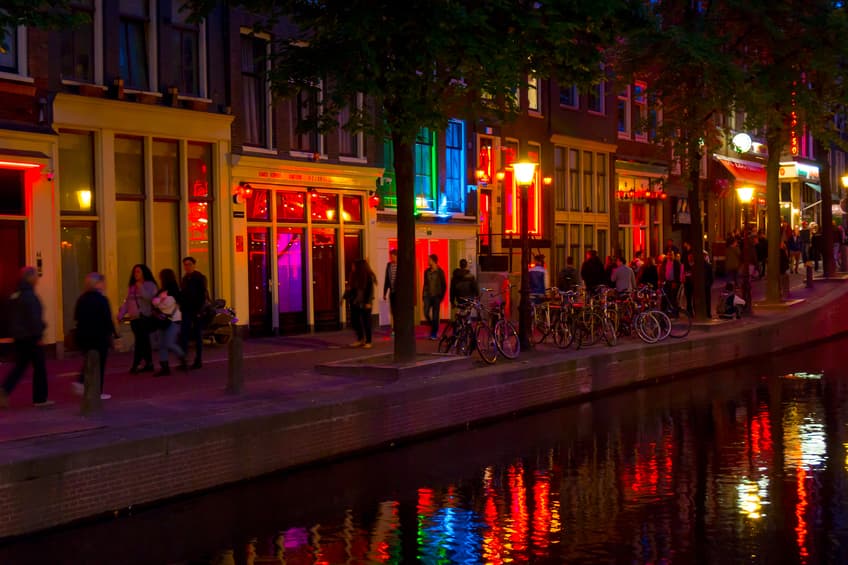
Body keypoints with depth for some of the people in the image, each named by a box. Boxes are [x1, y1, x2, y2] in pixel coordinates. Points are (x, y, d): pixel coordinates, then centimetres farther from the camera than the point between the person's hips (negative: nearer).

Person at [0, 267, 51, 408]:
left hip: (18, 337, 8)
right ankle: (40, 398, 6)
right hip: (30, 337, -8)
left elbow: (11, 317, 18)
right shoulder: (30, 296, -17)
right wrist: (39, 336, -16)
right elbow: (34, 318, -21)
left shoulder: (14, 296, 11)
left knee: (19, 366, 13)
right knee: (39, 367, 2)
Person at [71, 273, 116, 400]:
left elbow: (76, 317, 9)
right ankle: (98, 392, 6)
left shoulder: (81, 299, 5)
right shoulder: (102, 300, -14)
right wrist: (113, 332, -5)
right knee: (100, 364, 3)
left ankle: (81, 381, 3)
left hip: (83, 335, 6)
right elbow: (108, 319, -15)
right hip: (100, 336, -6)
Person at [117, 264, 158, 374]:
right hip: (134, 318, 6)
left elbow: (150, 298, -18)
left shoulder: (150, 285, -1)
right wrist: (121, 315, 6)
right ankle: (148, 363, 14)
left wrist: (140, 287, -16)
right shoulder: (131, 287, 17)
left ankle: (136, 365, -10)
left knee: (140, 341, -11)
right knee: (143, 341, 9)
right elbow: (127, 302, 14)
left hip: (146, 318, -6)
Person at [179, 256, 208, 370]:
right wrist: (181, 307, 6)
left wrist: (200, 310, -17)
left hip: (197, 311, -6)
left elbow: (204, 295, -11)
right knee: (183, 335, -2)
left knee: (198, 335, 2)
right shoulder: (185, 278, 14)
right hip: (186, 311, 6)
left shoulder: (200, 278, -6)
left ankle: (198, 360, 8)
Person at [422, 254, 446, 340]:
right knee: (426, 313, -7)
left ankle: (434, 334, 7)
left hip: (436, 296, -4)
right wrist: (424, 295, 10)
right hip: (428, 295, 4)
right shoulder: (427, 271, 8)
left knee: (435, 315, -1)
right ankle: (433, 327, 18)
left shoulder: (440, 272, -4)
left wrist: (441, 296, -4)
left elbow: (444, 285, -1)